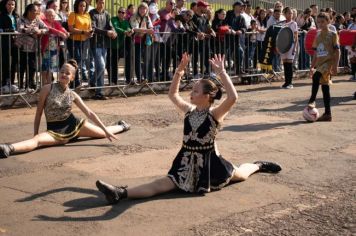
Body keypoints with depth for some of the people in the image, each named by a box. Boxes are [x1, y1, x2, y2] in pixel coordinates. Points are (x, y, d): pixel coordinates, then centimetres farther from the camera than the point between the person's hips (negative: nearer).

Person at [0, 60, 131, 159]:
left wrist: (106, 130, 1)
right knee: (37, 140, -36)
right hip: (55, 130, -4)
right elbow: (39, 113, -4)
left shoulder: (73, 95, 0)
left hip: (74, 124, 4)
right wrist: (35, 133, -5)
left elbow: (90, 113, 3)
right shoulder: (47, 89, -9)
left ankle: (121, 126, 52)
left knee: (103, 133, 19)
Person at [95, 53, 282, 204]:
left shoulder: (215, 114, -17)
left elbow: (233, 97, -36)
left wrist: (221, 73, -34)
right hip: (188, 162, 4)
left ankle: (258, 165, 57)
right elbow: (173, 94, 12)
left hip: (208, 161, -3)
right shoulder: (190, 110, 2)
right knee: (163, 183, -16)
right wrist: (179, 72, 1)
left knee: (238, 174, 25)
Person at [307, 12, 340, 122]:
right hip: (320, 63, 7)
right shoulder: (318, 36, 15)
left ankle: (312, 100, -27)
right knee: (324, 86, 7)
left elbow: (337, 51, -6)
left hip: (329, 61, -7)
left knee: (316, 76, -34)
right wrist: (312, 67, 16)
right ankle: (327, 114, 10)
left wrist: (335, 66, -14)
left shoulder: (332, 34, -2)